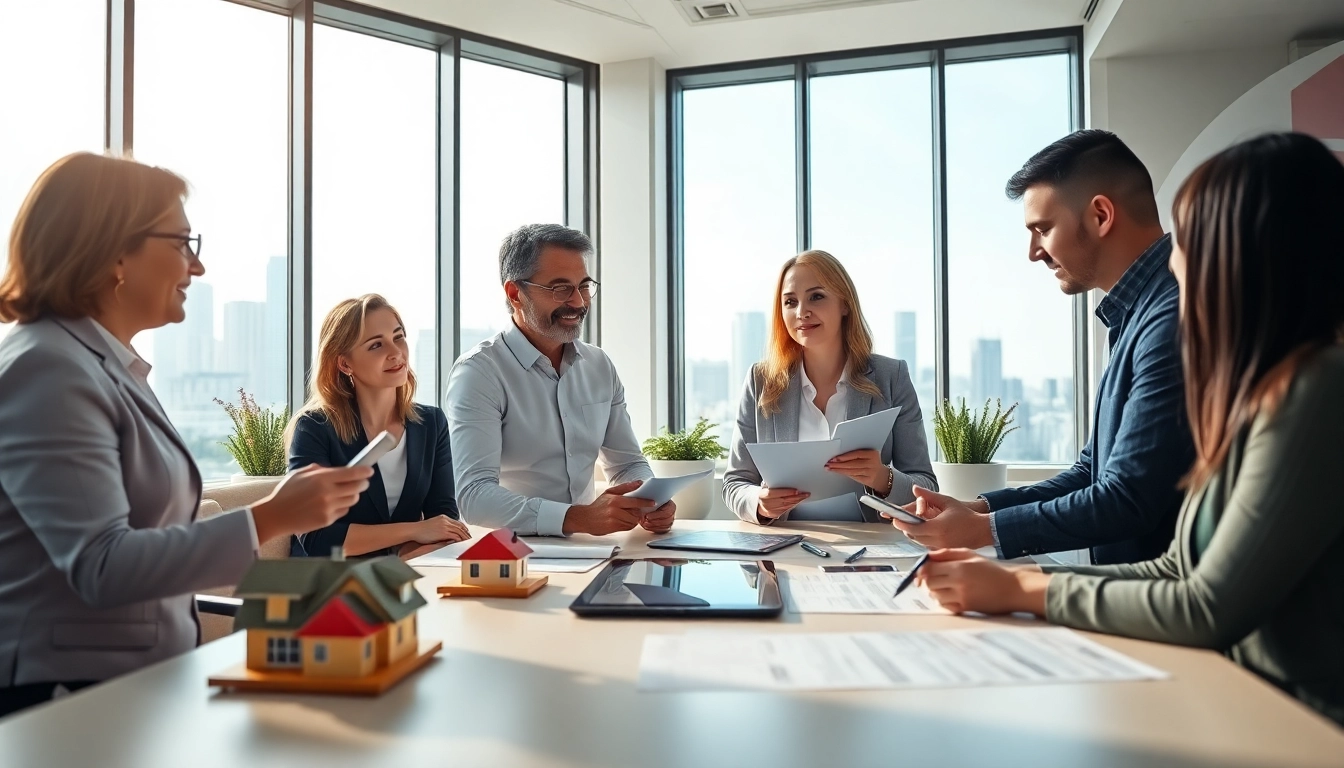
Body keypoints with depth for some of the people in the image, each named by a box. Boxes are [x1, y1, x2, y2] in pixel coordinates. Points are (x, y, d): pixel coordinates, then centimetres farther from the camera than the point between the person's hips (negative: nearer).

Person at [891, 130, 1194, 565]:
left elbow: (1127, 501, -20)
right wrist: (976, 509, 6)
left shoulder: (1170, 319, -19)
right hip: (1131, 583, 8)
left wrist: (983, 529, -11)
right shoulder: (1138, 315, 13)